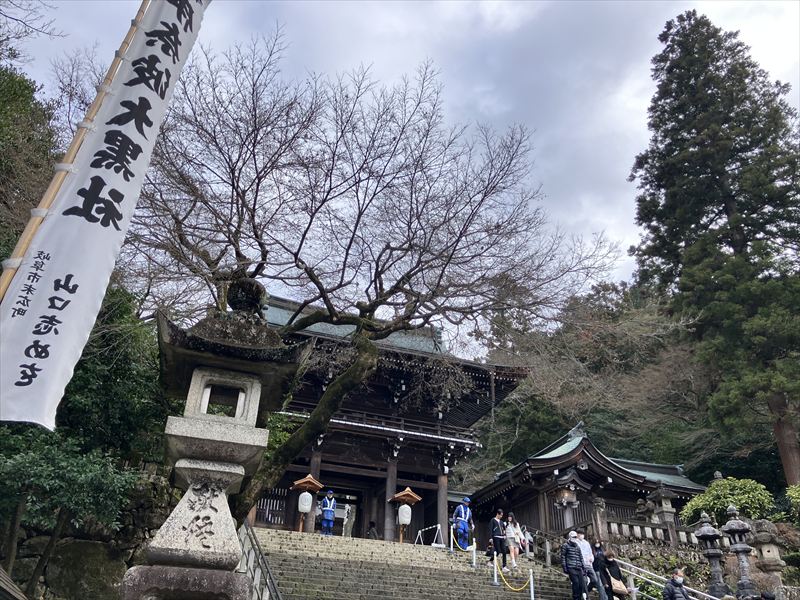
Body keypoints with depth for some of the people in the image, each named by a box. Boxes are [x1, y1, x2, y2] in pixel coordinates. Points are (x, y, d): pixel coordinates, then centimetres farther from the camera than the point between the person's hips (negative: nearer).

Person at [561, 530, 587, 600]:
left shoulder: (578, 547, 23)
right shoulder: (565, 545, 5)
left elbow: (581, 558, 23)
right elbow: (563, 557, 0)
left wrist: (583, 568, 15)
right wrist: (564, 567, -7)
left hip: (579, 568, 5)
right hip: (571, 568, -5)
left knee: (582, 583, -6)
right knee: (576, 583, -14)